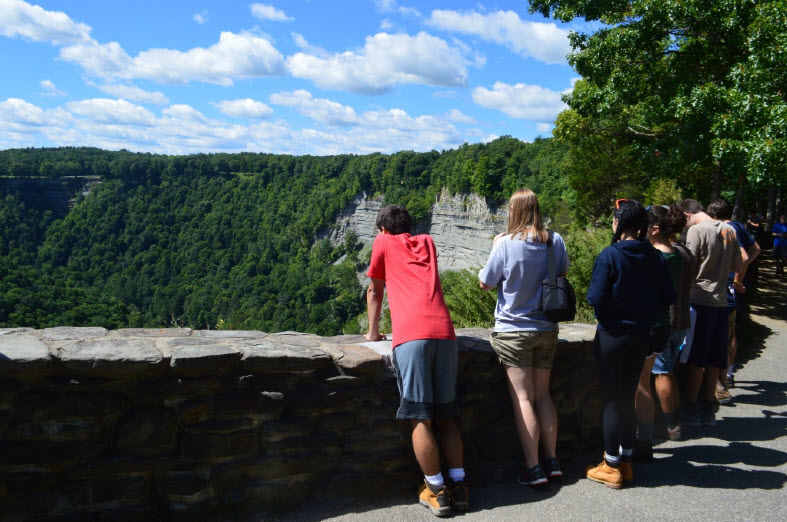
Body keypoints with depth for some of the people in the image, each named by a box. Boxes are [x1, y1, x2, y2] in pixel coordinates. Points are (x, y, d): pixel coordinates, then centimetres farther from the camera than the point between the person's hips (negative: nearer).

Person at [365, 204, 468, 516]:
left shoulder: (383, 243, 18)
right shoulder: (427, 242, 28)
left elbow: (375, 292, 25)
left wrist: (373, 332, 36)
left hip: (411, 336, -4)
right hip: (444, 331, 4)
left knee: (420, 418, 1)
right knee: (445, 415, 12)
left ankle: (436, 491, 4)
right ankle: (459, 486, 13)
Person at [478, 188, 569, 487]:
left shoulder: (506, 244, -15)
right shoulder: (555, 241, -1)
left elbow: (485, 283, -4)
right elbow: (563, 273, 17)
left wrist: (495, 249, 6)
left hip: (513, 331, -5)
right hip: (547, 329, 5)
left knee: (522, 398, 0)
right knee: (542, 394, 15)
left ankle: (533, 468, 3)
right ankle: (552, 461, 20)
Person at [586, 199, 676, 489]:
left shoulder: (610, 255, -17)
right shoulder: (655, 257, -2)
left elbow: (596, 298, -17)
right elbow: (667, 298, 2)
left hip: (612, 334, -5)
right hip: (641, 334, 5)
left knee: (612, 399, 5)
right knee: (628, 397, 16)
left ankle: (611, 467, 15)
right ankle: (626, 461, 27)